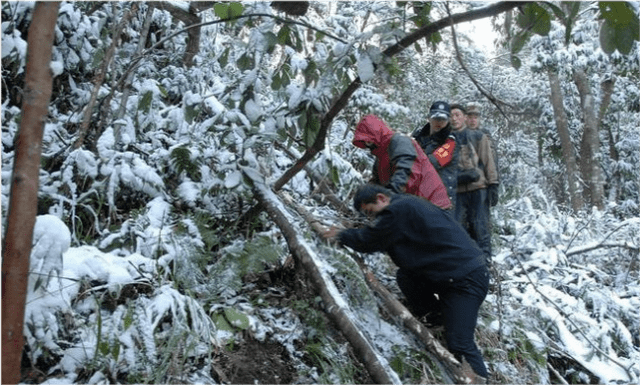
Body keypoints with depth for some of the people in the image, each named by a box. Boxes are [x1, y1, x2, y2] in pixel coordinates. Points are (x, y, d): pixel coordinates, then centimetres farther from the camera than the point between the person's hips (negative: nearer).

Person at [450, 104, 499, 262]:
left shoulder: (478, 137, 9)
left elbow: (488, 161, 5)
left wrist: (493, 185, -2)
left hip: (478, 189, -2)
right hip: (457, 191, 2)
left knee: (480, 226, -4)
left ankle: (484, 258, 2)